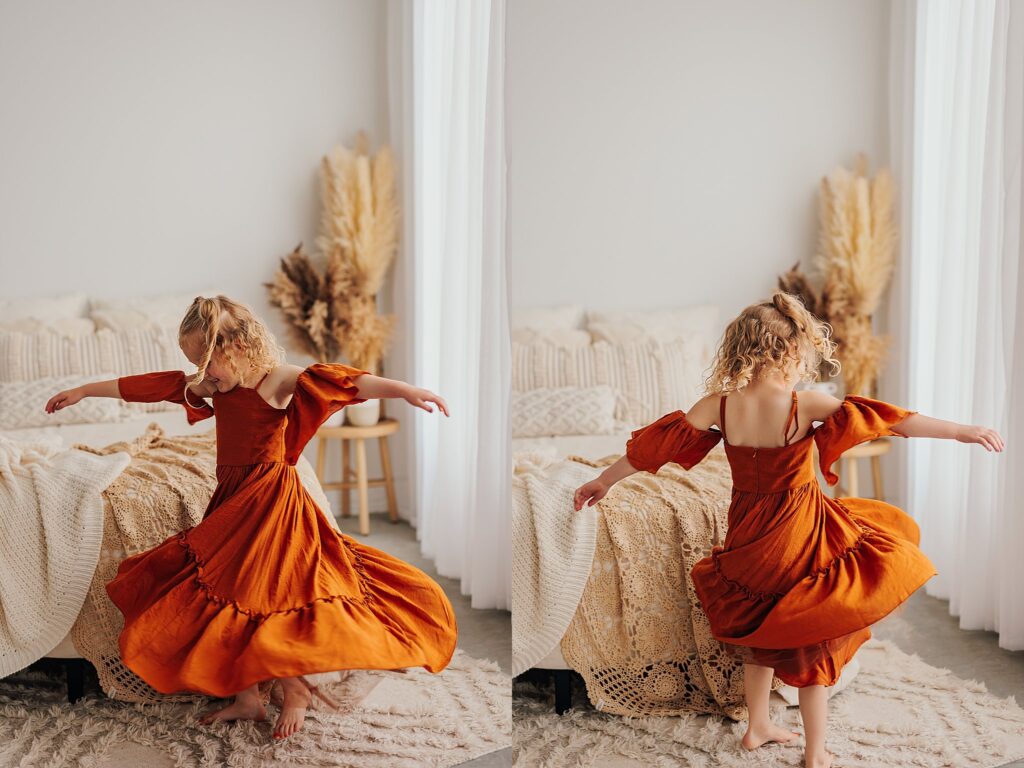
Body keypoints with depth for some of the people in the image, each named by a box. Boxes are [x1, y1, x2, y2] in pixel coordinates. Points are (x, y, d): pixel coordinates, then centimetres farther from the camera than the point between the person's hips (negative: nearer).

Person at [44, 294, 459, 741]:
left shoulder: (276, 379, -13)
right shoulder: (215, 386, 10)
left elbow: (333, 379, -27)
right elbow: (151, 386, 16)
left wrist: (404, 390, -41)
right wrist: (83, 391, 24)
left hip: (270, 502, -8)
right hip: (231, 503, 8)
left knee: (267, 597, -7)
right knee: (225, 595, 8)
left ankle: (295, 692, 14)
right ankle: (246, 699, 19)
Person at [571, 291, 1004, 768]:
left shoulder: (719, 405, -9)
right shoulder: (806, 405, -18)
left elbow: (657, 442, 0)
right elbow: (892, 420, -14)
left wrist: (603, 481, 11)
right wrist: (964, 432, -6)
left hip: (749, 540, 4)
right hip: (802, 536, -4)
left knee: (762, 632, 26)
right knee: (812, 643, 13)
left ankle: (757, 726, 42)